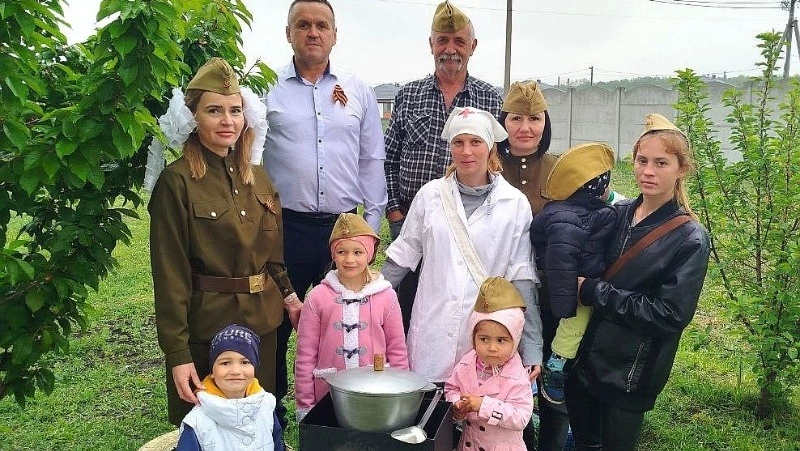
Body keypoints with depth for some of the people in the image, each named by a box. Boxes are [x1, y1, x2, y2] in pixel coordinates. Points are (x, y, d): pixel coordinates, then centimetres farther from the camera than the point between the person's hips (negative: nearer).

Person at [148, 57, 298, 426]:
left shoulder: (257, 177, 7)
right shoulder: (177, 181, -12)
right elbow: (170, 274, -14)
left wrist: (289, 297, 10)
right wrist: (177, 353, -16)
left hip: (262, 323, 6)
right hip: (206, 328, -6)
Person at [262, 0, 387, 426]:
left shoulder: (358, 91, 8)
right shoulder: (267, 88, 2)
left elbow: (371, 161, 10)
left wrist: (372, 221, 7)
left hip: (345, 226, 2)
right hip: (284, 227, -1)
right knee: (276, 323, 8)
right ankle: (270, 412, 25)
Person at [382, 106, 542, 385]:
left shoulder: (515, 204, -1)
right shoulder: (430, 195, 3)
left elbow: (521, 278, -1)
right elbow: (402, 256, 12)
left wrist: (532, 348, -3)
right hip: (433, 330, 1)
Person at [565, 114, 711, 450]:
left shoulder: (690, 239, -13)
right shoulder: (618, 214, 1)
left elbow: (670, 315, -18)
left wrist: (592, 291, -18)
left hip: (630, 373, -5)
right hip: (582, 358, 5)